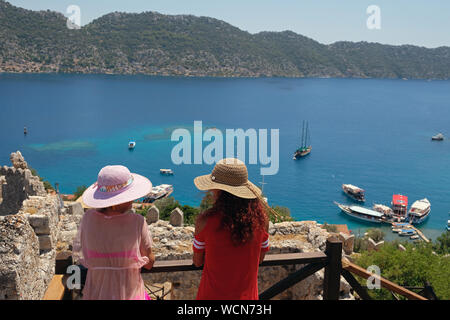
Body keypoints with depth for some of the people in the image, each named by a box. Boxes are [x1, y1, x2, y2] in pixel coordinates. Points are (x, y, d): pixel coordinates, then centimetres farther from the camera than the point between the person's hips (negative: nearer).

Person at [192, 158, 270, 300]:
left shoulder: (205, 220, -20)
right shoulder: (261, 218, -13)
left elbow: (197, 262, -6)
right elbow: (260, 258, 1)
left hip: (212, 295, -2)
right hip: (247, 295, 2)